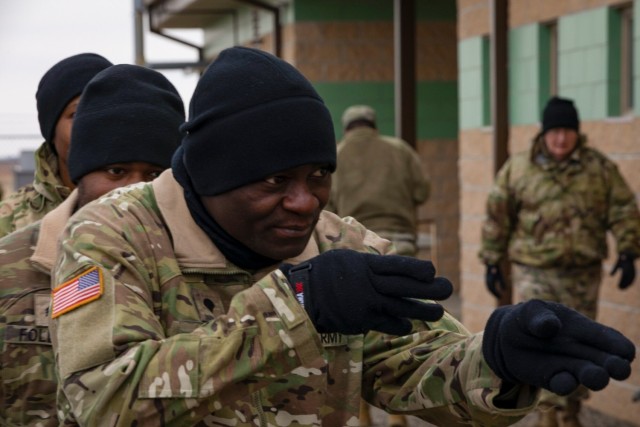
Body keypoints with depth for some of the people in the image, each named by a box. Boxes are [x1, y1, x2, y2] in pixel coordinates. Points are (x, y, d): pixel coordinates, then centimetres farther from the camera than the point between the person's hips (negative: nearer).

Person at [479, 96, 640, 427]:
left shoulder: (600, 168, 0)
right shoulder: (518, 169, -1)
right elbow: (497, 217, 4)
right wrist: (492, 262, 4)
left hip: (583, 274, 2)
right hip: (534, 272, -1)